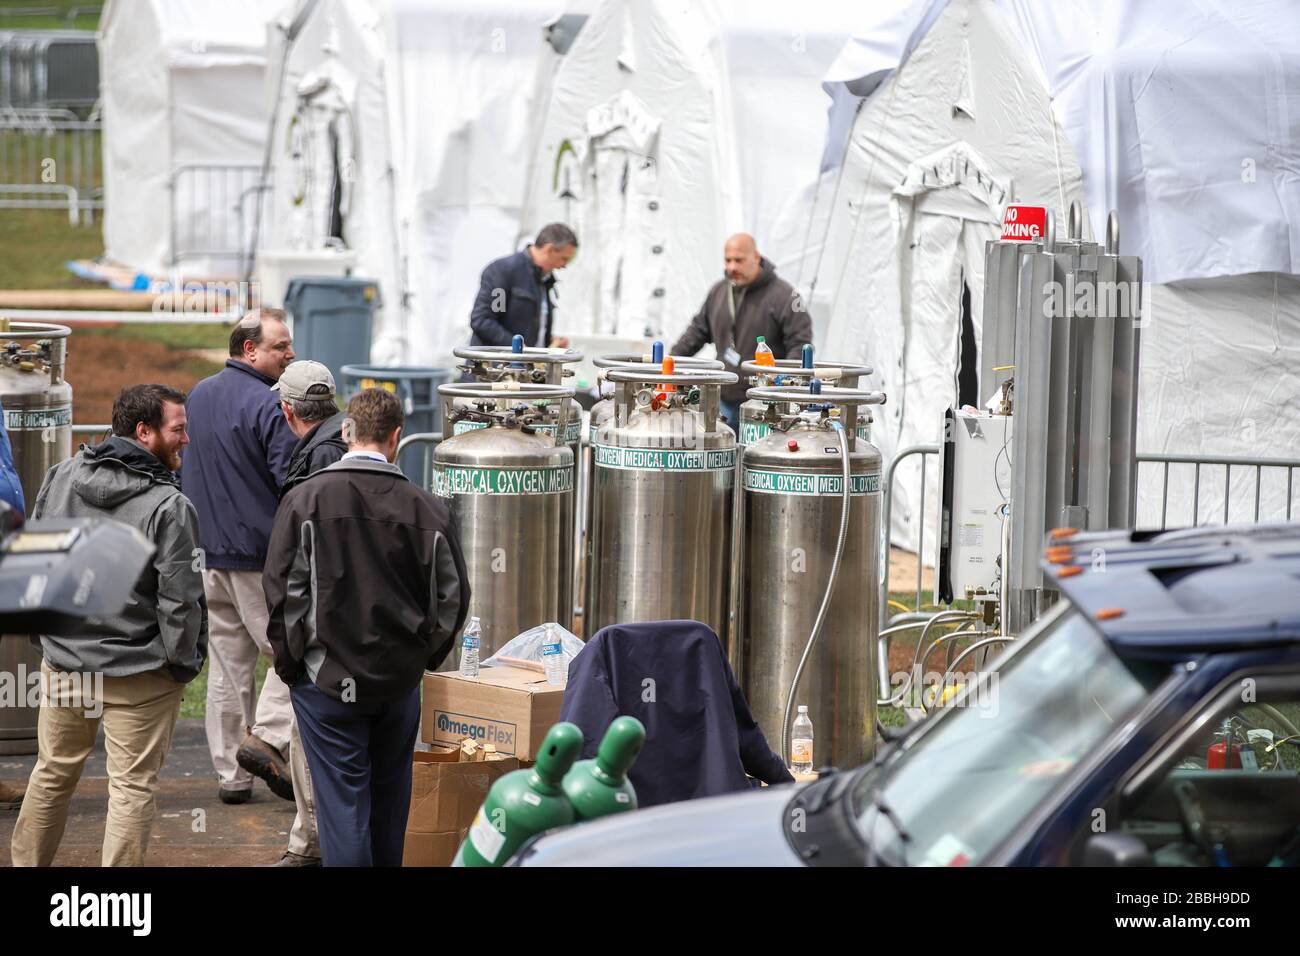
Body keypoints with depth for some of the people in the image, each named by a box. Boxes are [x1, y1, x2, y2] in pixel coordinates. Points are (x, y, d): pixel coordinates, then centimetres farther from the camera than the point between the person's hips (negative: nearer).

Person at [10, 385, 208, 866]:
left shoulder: (61, 477, -1)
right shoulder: (169, 506, -18)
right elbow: (180, 601, -16)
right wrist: (184, 663, -2)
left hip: (63, 661, 5)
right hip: (140, 675, -5)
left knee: (53, 773, 20)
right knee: (132, 787, 3)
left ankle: (25, 864, 32)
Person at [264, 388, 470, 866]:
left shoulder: (306, 499, -9)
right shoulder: (427, 508, -4)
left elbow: (282, 589, -8)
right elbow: (452, 597, 2)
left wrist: (290, 658, 4)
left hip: (327, 678, -2)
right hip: (400, 680, 3)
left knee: (342, 801, 0)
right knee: (390, 796, 18)